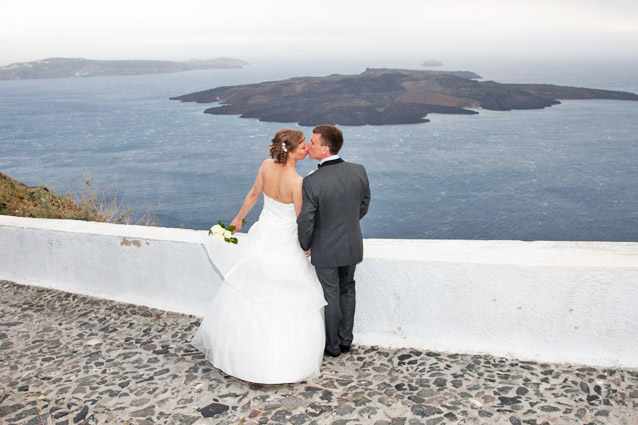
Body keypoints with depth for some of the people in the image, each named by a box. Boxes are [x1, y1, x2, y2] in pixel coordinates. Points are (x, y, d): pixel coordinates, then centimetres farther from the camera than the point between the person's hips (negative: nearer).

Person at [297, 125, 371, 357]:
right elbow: (363, 207, 1)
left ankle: (333, 346, 31)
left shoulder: (311, 182, -27)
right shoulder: (359, 171, -12)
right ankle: (345, 339, 37)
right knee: (347, 290, 22)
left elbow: (305, 222, -20)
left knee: (331, 296, 13)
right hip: (352, 245, 4)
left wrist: (304, 246, -1)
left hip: (325, 249, -4)